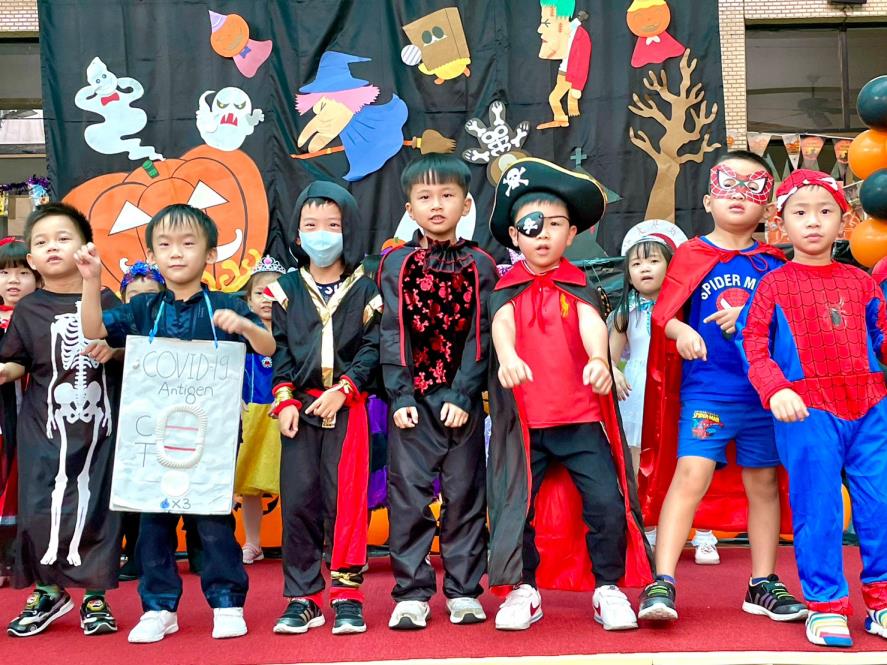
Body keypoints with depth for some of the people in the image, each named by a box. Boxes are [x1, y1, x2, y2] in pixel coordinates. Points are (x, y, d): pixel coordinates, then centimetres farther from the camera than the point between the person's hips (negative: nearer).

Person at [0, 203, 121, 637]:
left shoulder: (104, 301, 2)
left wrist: (114, 348, -14)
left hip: (98, 424, 0)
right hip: (44, 426, 1)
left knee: (96, 507, 2)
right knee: (39, 508, -2)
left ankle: (95, 596, 15)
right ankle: (47, 592, 17)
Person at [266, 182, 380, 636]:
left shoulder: (364, 291, 3)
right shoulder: (286, 290, 10)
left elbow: (373, 348, -3)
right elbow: (279, 349, 5)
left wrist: (343, 390, -14)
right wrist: (284, 398, -6)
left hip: (347, 407, -2)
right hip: (300, 407, 2)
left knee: (346, 498, -3)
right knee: (298, 499, 1)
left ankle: (346, 594, 8)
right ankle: (303, 597, 10)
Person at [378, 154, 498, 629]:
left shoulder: (479, 265, 4)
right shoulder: (396, 264, 5)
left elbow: (480, 336, -1)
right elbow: (392, 335, 1)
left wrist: (463, 395, -11)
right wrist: (400, 396, -7)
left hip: (462, 398, 0)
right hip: (412, 398, 0)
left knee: (464, 493, 5)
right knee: (408, 495, 1)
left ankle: (463, 591, 15)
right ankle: (412, 594, 9)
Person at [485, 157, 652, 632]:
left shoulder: (579, 286, 6)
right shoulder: (507, 289, 5)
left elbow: (592, 323, -15)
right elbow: (501, 323, -16)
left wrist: (598, 358, -37)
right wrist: (508, 356, -39)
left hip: (581, 417, 0)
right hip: (523, 419, 0)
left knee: (608, 502, -7)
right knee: (516, 507, 3)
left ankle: (609, 588, 11)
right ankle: (523, 589, 21)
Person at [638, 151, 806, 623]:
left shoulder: (773, 264, 8)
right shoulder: (691, 255, 3)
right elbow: (665, 311, -2)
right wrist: (681, 331, -23)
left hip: (764, 392, 3)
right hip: (706, 390, -3)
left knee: (763, 482, 10)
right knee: (691, 474, -14)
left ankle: (763, 585, 22)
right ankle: (662, 583, -13)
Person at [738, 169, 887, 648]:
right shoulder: (774, 285, 3)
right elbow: (753, 344, -4)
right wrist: (776, 390, -18)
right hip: (808, 411, -3)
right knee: (817, 509, 0)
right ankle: (826, 606, 12)